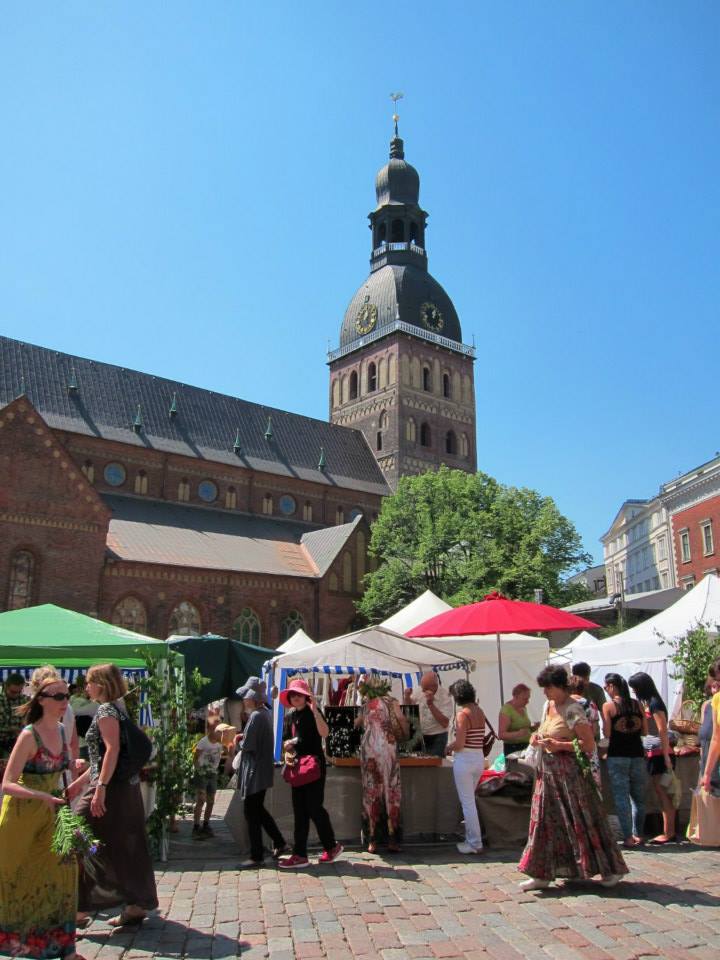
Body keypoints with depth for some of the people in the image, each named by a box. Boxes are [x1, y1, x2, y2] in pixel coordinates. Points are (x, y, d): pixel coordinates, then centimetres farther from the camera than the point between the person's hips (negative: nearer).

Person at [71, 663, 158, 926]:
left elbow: (112, 750, -22)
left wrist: (100, 788, -26)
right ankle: (136, 905, 17)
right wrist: (79, 782, 24)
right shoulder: (116, 709, 17)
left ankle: (81, 907, 10)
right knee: (127, 846, 11)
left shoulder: (106, 710, -11)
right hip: (126, 787, 9)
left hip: (111, 788, -9)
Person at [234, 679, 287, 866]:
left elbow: (247, 745, -21)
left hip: (255, 772, -10)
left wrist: (239, 742, -1)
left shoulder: (256, 716, -21)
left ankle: (256, 856, 9)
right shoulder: (266, 713, 9)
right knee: (258, 810, 20)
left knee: (251, 813, 1)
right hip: (263, 771, 10)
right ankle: (279, 843, 24)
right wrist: (244, 738, 4)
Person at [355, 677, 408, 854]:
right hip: (387, 748, -2)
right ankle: (392, 839, 2)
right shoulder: (390, 701, 9)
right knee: (391, 791, 4)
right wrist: (405, 736, 14)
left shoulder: (365, 705, 17)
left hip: (367, 748, 2)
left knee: (370, 792, 8)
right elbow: (402, 721, -2)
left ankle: (372, 839, 7)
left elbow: (356, 724, 22)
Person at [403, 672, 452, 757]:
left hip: (437, 738, -5)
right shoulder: (420, 692, -4)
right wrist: (407, 697, -9)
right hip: (419, 735, 5)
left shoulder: (445, 698, -19)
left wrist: (431, 704, -30)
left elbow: (445, 724, -26)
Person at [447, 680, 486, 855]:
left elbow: (460, 744, -20)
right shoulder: (479, 712, 6)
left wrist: (449, 747, 0)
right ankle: (472, 838, 28)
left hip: (464, 760, -8)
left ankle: (475, 844, 8)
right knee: (470, 800, 21)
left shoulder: (462, 714, -17)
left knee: (467, 802, 3)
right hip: (479, 758, 8)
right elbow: (479, 738, 10)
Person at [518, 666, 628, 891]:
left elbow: (589, 744, -19)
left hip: (570, 773, -8)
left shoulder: (572, 710, -16)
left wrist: (559, 745, -24)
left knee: (581, 821, 0)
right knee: (545, 821, 10)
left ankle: (611, 870, 16)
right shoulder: (547, 706, 9)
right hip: (549, 773, 8)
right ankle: (542, 874, 19)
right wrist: (538, 737, 3)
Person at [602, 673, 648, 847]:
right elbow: (645, 731, 6)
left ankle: (628, 837, 0)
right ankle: (638, 834, 20)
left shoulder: (608, 706, -6)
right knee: (638, 797, 14)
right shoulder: (637, 705, 4)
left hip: (617, 756, -4)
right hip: (637, 754, 4)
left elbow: (607, 734, -10)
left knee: (621, 797, 1)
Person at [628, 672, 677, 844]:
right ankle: (669, 832, 16)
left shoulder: (654, 703, -12)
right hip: (654, 754, 9)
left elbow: (662, 731, -17)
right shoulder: (646, 703, 14)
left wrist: (666, 756, -19)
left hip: (660, 754, -9)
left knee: (663, 794, -5)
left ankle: (668, 834, -1)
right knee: (662, 794, 11)